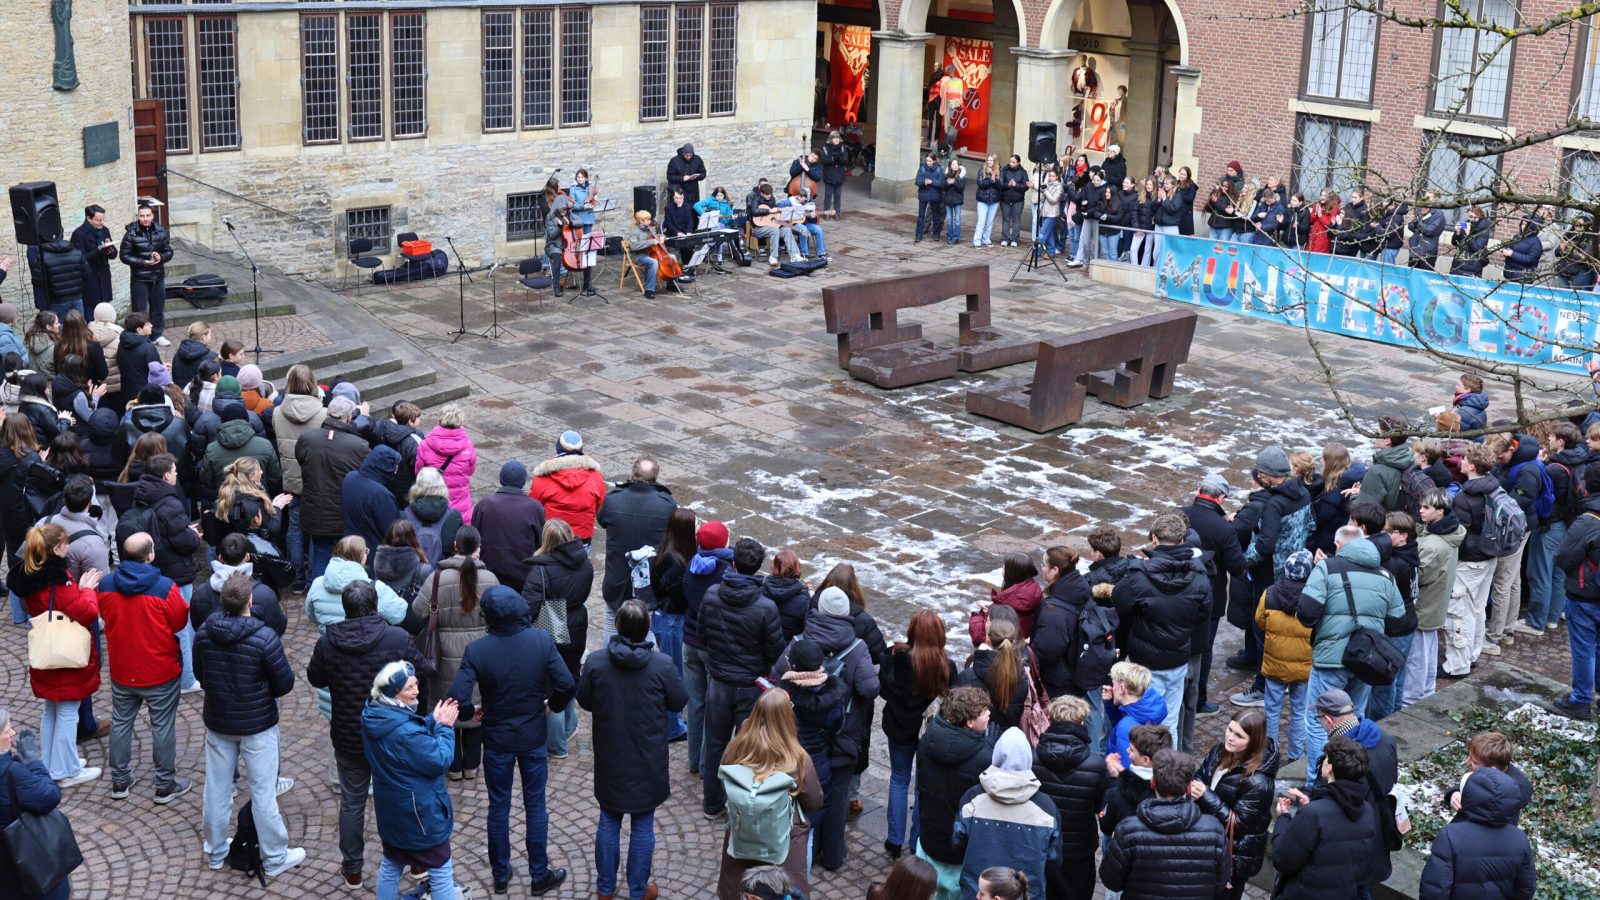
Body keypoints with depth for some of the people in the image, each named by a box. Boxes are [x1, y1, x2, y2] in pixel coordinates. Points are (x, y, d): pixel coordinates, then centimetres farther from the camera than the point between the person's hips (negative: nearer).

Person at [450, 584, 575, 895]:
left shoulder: (476, 650, -18)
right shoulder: (542, 640, -15)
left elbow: (457, 698, -23)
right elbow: (566, 684, -16)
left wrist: (474, 711, -1)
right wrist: (552, 704, 4)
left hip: (496, 740, 0)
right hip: (533, 738, 0)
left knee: (498, 808, 15)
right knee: (535, 806, 13)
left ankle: (500, 875, 28)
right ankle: (540, 876, 23)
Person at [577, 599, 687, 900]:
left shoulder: (595, 662, -15)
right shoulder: (662, 664, -20)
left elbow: (584, 701, 0)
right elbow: (679, 702, -6)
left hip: (610, 759, 2)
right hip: (647, 761, -2)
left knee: (608, 821, 18)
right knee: (643, 825, 12)